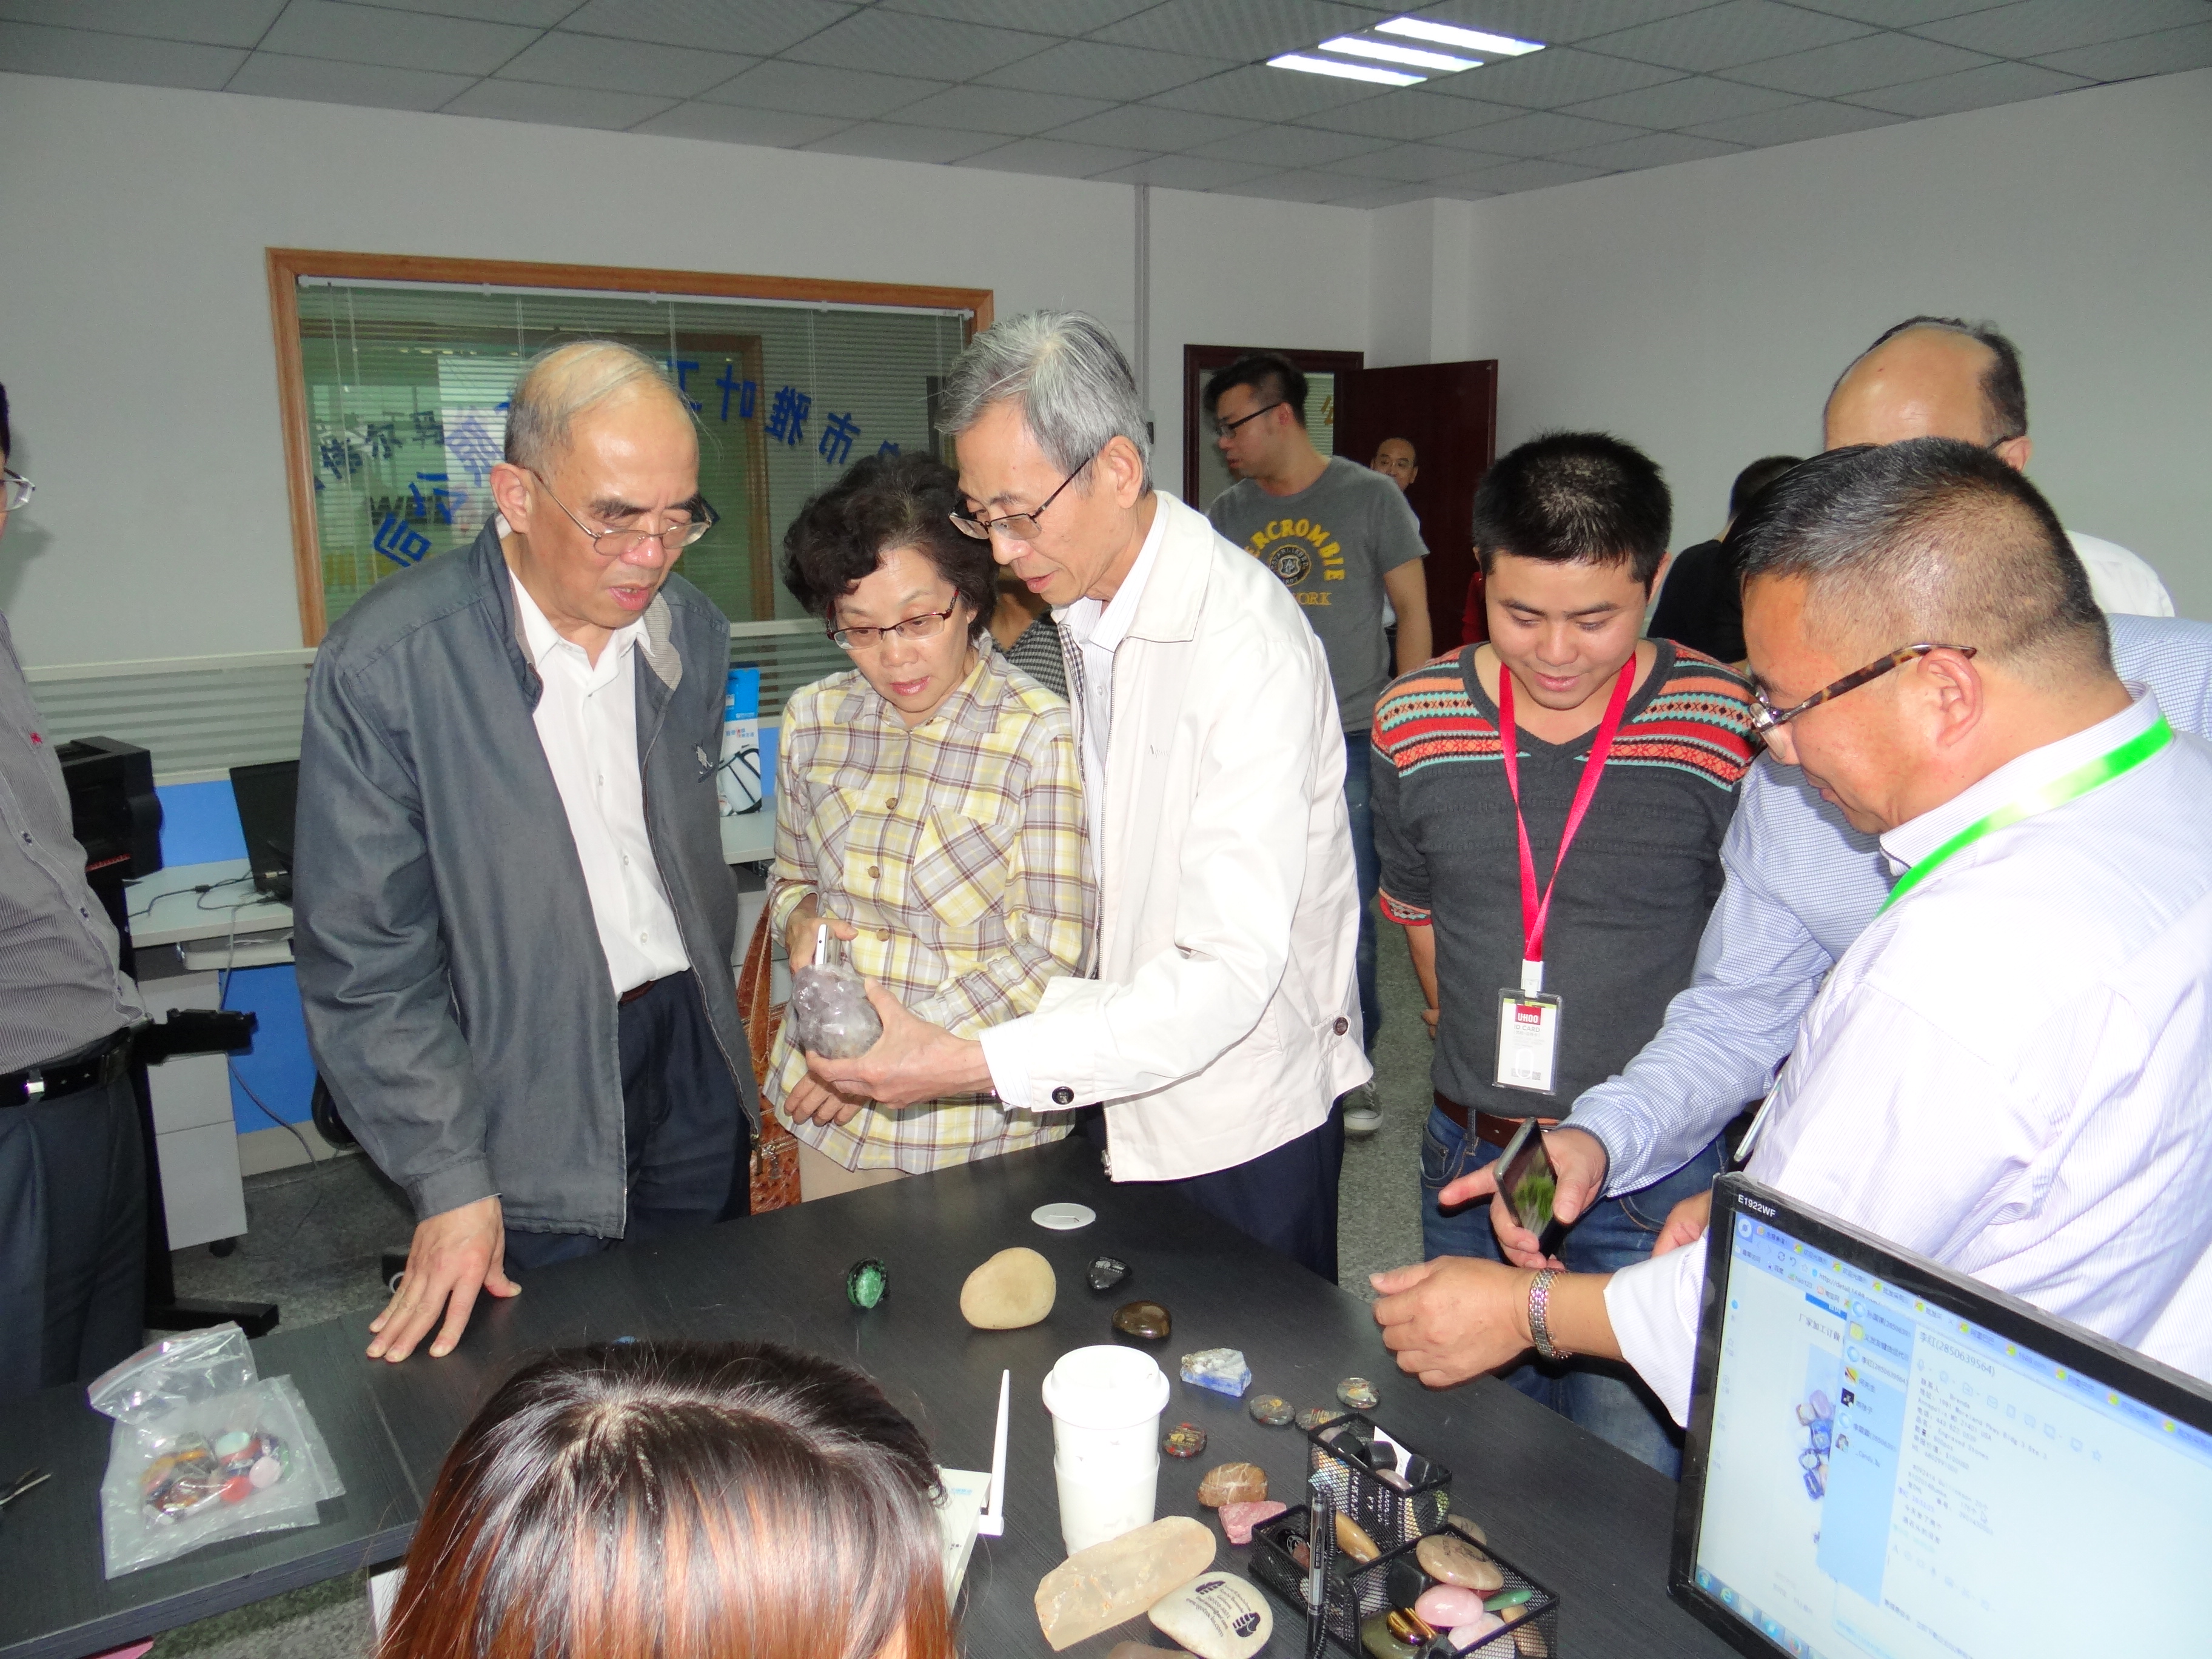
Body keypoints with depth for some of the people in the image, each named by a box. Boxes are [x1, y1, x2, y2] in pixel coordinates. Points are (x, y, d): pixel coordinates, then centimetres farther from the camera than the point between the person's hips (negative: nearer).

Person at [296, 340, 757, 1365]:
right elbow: (362, 958, -12)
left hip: (690, 1058, 5)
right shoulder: (385, 662, -16)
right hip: (522, 1101, -4)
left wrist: (708, 1019, 14)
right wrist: (449, 1182, -13)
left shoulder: (691, 632, 0)